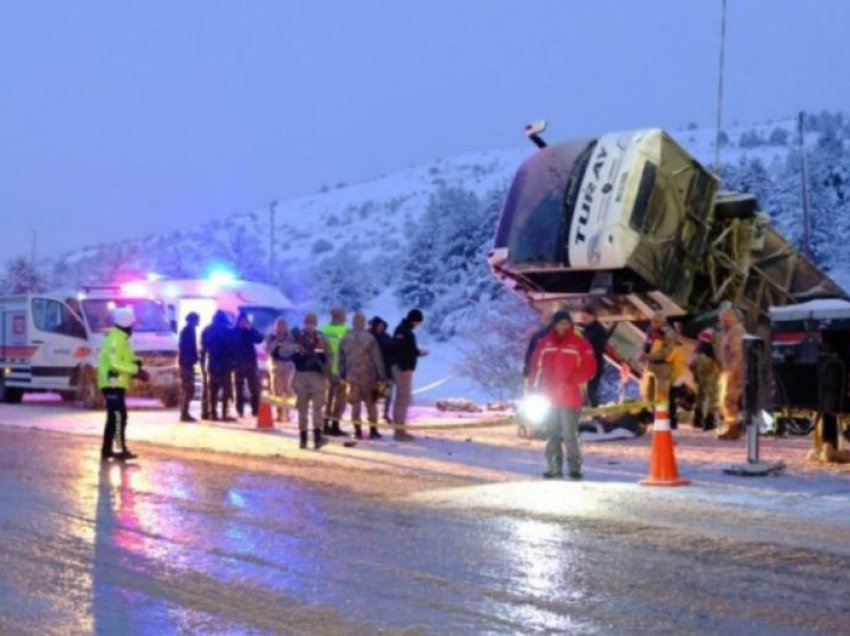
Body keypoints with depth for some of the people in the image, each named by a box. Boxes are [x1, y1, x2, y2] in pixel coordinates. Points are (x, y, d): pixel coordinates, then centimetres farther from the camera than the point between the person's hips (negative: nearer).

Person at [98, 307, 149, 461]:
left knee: (113, 417, 13)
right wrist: (136, 370, -21)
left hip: (116, 384, 11)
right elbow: (115, 364, -25)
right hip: (113, 383, -11)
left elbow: (125, 360, 19)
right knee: (119, 417, -11)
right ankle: (122, 450, -11)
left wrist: (136, 367, 1)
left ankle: (107, 449, 18)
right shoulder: (115, 339, -17)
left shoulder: (121, 339, 16)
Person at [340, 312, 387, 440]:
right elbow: (377, 359, -10)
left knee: (355, 403, 8)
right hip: (368, 376, -2)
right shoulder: (370, 339, -11)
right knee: (370, 404, 8)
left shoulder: (345, 339, 2)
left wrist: (343, 375, 14)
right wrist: (381, 376, -5)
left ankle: (358, 430, 4)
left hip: (352, 376, 2)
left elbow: (341, 359, 7)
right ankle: (373, 430, 8)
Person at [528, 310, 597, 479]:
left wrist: (574, 379, -14)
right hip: (549, 396, 4)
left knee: (569, 434, -8)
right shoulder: (544, 343, 8)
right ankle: (554, 467, 14)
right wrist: (534, 388, 4)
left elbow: (589, 366, -2)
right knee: (553, 434, 9)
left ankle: (574, 467, -2)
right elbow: (536, 366, 9)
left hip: (569, 397, -4)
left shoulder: (579, 344, -1)